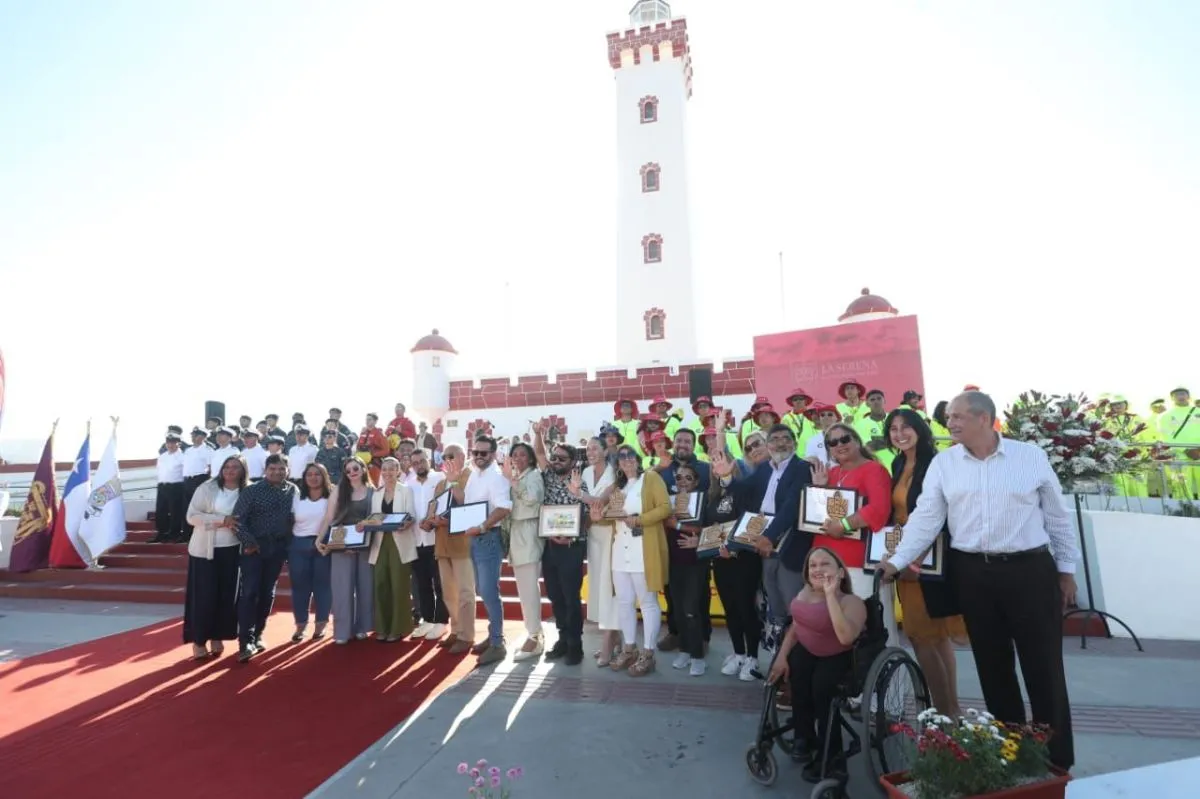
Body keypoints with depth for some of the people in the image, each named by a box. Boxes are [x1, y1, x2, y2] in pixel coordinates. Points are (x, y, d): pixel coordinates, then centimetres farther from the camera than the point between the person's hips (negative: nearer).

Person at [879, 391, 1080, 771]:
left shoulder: (1031, 456, -2)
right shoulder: (943, 463, 0)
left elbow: (1057, 515, 6)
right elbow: (925, 518, -2)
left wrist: (1066, 569, 6)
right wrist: (896, 560, -9)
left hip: (1030, 570, -1)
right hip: (972, 574, 2)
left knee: (1044, 668, 6)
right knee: (992, 666, 14)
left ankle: (1058, 760, 25)